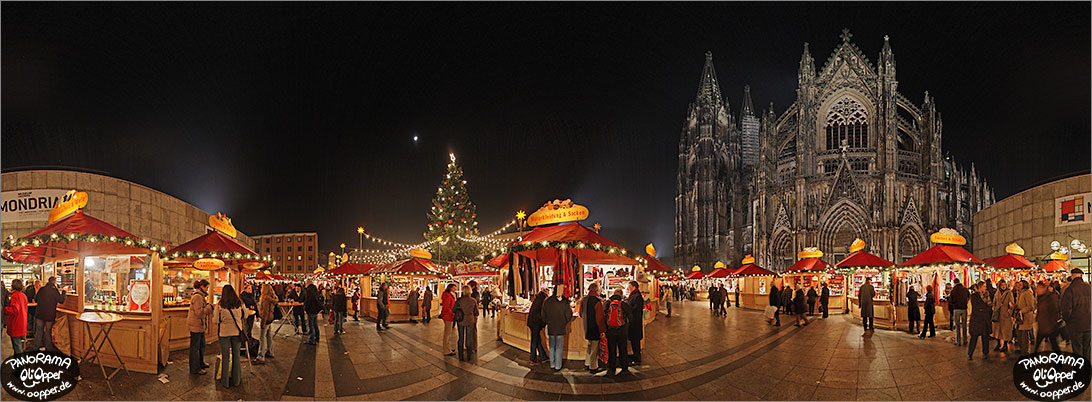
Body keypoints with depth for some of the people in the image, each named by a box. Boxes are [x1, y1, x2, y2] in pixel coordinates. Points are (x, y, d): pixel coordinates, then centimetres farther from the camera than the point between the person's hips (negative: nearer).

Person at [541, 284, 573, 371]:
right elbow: (569, 315, -7)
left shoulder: (547, 302, -5)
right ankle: (557, 366, 9)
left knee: (552, 346, 15)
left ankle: (552, 364, 21)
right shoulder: (564, 302, -12)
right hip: (561, 328, -2)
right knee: (559, 347, 6)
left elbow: (543, 316, 2)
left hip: (551, 328, 2)